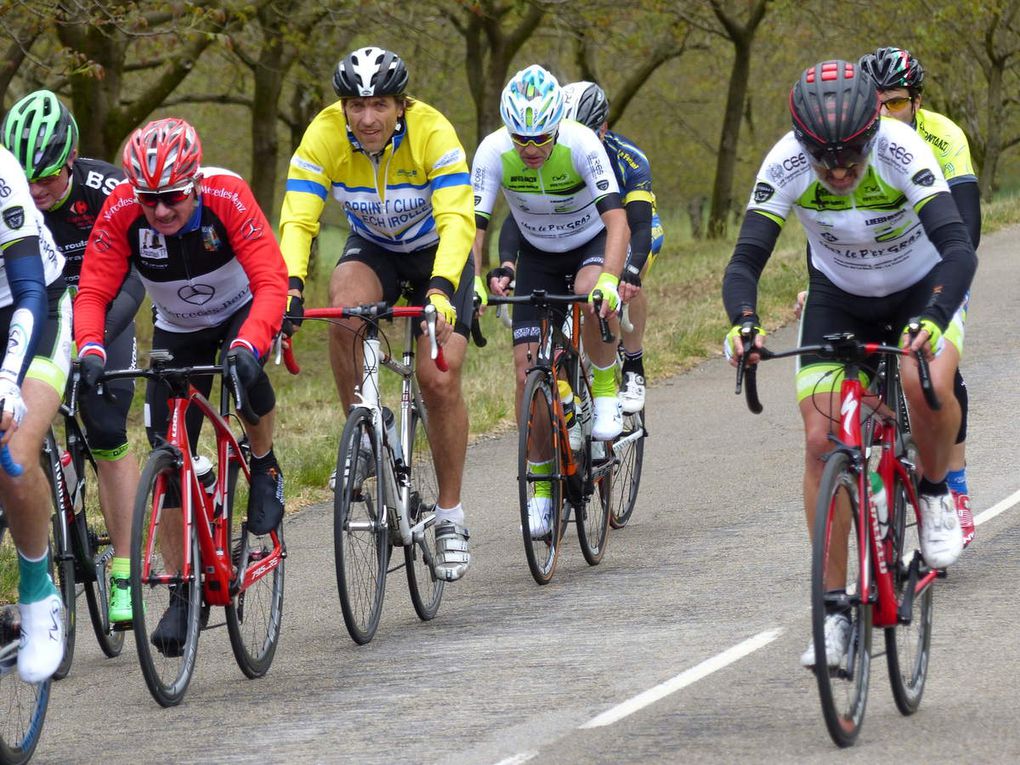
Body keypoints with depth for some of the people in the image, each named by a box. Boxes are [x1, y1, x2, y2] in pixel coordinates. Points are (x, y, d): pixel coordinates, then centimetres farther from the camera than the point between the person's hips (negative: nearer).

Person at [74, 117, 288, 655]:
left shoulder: (226, 197, -33)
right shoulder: (121, 212, -27)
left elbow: (271, 282, -39)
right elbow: (93, 290, -27)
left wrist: (247, 346, -55)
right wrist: (91, 348, -47)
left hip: (241, 311, -3)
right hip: (177, 330, 3)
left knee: (246, 371, -37)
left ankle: (264, 467, -6)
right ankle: (182, 592, 5)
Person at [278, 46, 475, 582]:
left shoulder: (432, 133, -31)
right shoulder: (324, 136, -25)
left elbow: (457, 220, -39)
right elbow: (297, 219, -31)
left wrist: (440, 290, -55)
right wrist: (291, 286, -49)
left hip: (437, 251, -2)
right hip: (372, 249, 2)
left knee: (440, 380, -14)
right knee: (345, 305, -33)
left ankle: (450, 517, 1)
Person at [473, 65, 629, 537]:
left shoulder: (581, 144, -31)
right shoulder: (493, 152, -25)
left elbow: (617, 221, -37)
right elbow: (474, 227, -24)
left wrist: (608, 280, -53)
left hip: (592, 245, -2)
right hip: (537, 255, 2)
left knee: (592, 294, -38)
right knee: (527, 370, -8)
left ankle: (606, 388, -12)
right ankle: (541, 485, 5)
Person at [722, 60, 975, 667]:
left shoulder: (901, 151, -34)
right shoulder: (786, 164, -27)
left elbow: (959, 249, -42)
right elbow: (746, 260, -28)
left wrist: (932, 321, -59)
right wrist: (743, 324, -48)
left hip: (920, 291, -2)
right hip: (839, 299, 2)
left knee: (927, 384, -33)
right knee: (821, 441, -12)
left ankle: (936, 493, -2)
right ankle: (835, 608, -3)